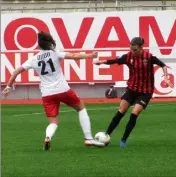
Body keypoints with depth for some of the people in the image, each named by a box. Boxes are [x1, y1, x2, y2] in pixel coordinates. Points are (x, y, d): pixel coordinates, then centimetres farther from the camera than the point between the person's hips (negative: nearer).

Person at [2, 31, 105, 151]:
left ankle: (48, 137, -27)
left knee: (53, 123, 9)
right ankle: (88, 138, 12)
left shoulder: (34, 60, 6)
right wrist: (90, 56, -10)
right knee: (81, 108, 21)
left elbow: (16, 72, 8)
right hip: (62, 90, -2)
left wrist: (9, 87, 18)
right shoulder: (54, 53, -3)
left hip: (47, 94, 2)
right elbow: (73, 56, -14)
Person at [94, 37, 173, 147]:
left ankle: (123, 140, 0)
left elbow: (162, 65, -11)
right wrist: (102, 62, -26)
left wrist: (166, 78, -21)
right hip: (132, 88, 3)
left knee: (134, 114, -13)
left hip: (145, 91, -3)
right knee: (120, 113, 1)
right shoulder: (128, 56, -11)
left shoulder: (149, 57, -19)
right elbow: (115, 61, -9)